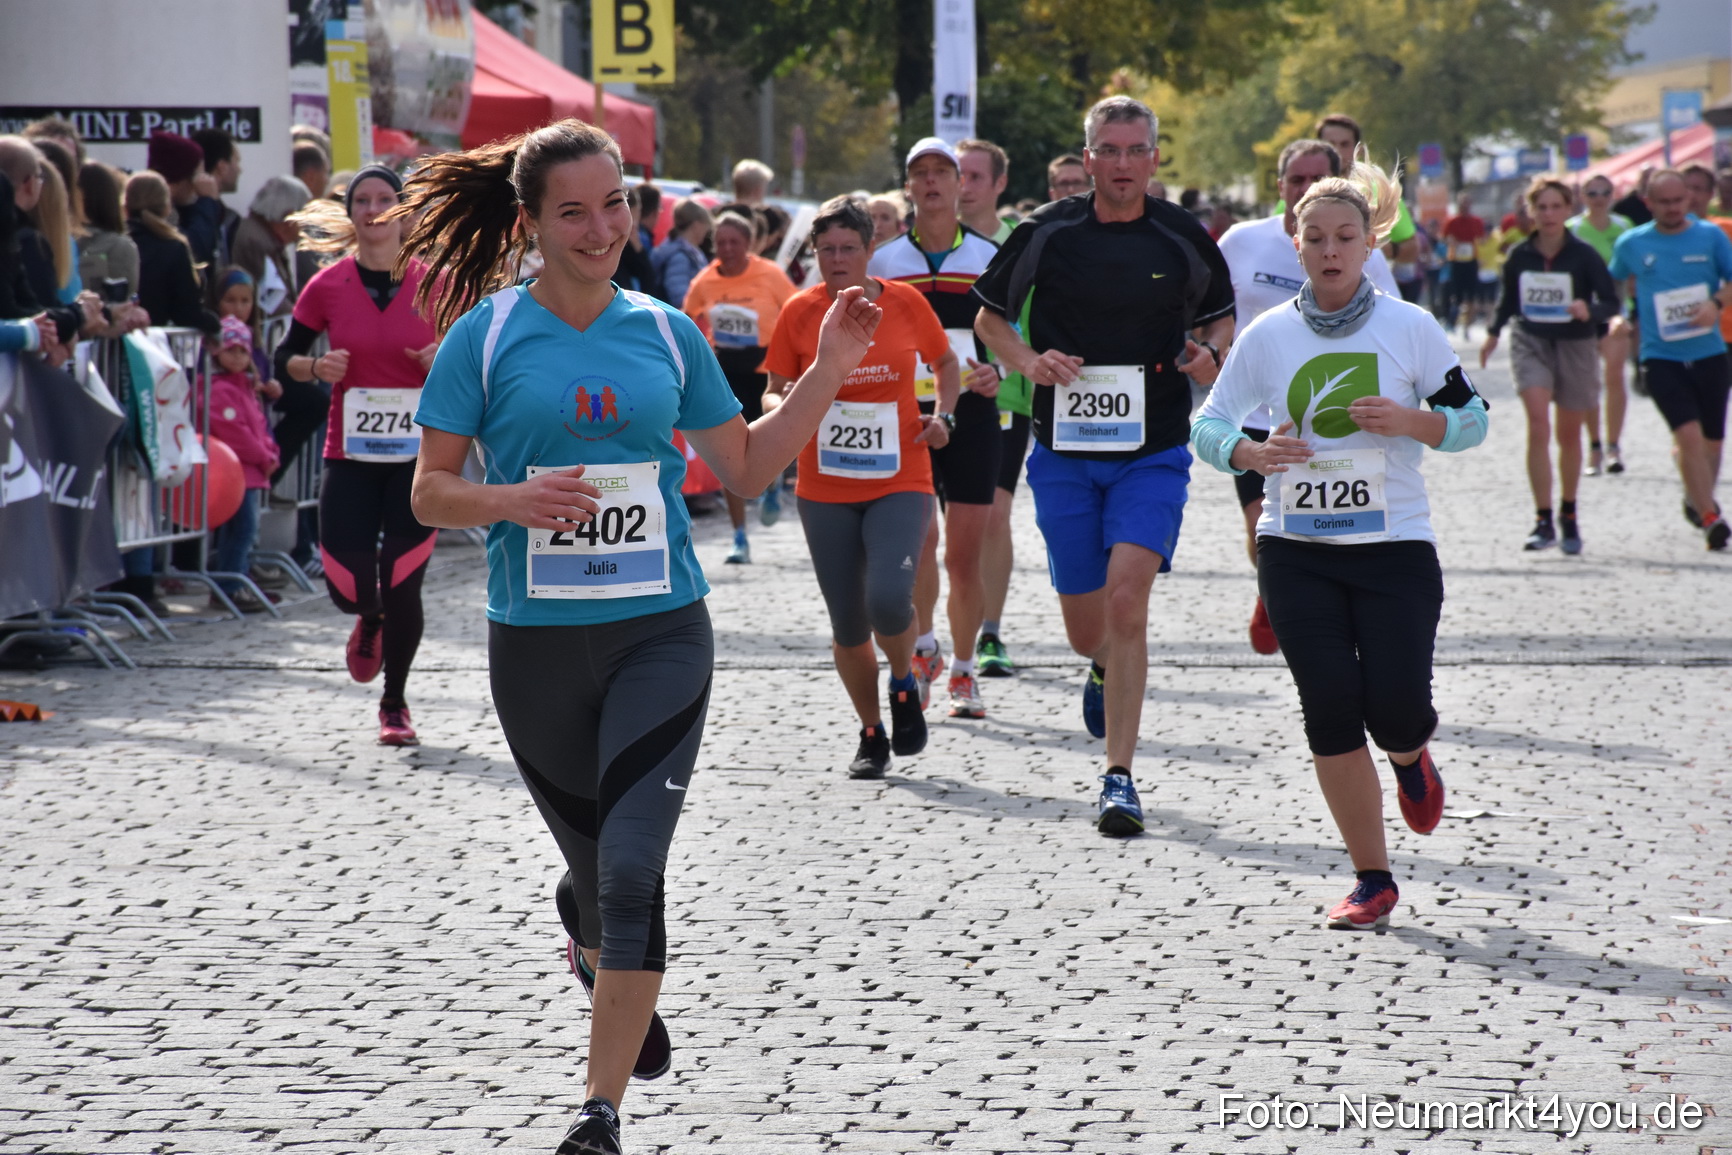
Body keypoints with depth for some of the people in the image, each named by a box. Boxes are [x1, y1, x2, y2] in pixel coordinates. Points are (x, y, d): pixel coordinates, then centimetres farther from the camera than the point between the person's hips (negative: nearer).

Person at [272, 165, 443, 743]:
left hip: (420, 455, -1)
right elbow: (284, 358, 7)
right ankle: (370, 623, 33)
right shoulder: (328, 286, 0)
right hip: (350, 453, 1)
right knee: (349, 589, -7)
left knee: (401, 587, -3)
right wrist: (315, 366, -13)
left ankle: (395, 703, 20)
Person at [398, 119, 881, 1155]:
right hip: (536, 640, 0)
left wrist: (829, 372, 4)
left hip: (662, 631, 0)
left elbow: (747, 468, 13)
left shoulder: (667, 333, 5)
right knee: (597, 864, 13)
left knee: (632, 866, -14)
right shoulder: (486, 336, -2)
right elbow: (430, 493, -1)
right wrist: (515, 498, -20)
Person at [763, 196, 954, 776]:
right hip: (825, 489, 1)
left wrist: (942, 414, -2)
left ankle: (904, 684, 10)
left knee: (888, 598, -22)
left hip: (900, 482, -1)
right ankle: (872, 733, 25)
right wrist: (787, 408, -19)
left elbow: (945, 363, 15)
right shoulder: (801, 311, -2)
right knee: (848, 625, 3)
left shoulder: (905, 302, -1)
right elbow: (773, 393, 4)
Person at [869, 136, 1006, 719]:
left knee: (965, 555, 0)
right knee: (918, 535, -15)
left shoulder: (989, 256, 5)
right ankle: (924, 648, 6)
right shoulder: (882, 261, 7)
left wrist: (997, 371, -9)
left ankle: (963, 672, 14)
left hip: (971, 412, 0)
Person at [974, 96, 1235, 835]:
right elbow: (989, 315, 11)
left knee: (1126, 599, -19)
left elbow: (1221, 317, 15)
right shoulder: (1047, 233, -1)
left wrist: (1207, 351, -7)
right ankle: (1104, 669, 47)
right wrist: (1028, 360, -9)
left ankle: (1119, 777, -13)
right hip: (1064, 453, 1)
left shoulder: (1182, 238, 0)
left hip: (1153, 452, -1)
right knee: (1085, 629, 7)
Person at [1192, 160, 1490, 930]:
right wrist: (1252, 453, -15)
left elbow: (1472, 420, 3)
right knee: (1330, 710, -6)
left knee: (1396, 712, -11)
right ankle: (1373, 881, 6)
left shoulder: (1409, 327, -1)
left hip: (1395, 545, -1)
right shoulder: (1267, 337, 3)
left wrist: (1408, 420, -17)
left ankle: (1411, 757, 30)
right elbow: (1208, 425, 7)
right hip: (1296, 549, 1)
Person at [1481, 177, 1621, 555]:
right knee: (1538, 422, -19)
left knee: (1569, 435, 12)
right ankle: (1543, 521, -19)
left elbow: (1613, 302, -9)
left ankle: (1568, 516, 34)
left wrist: (1589, 311, -28)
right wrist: (1493, 332, 7)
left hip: (1575, 346, 0)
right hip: (1531, 343, 0)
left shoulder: (1584, 255, -10)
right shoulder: (1519, 256, -3)